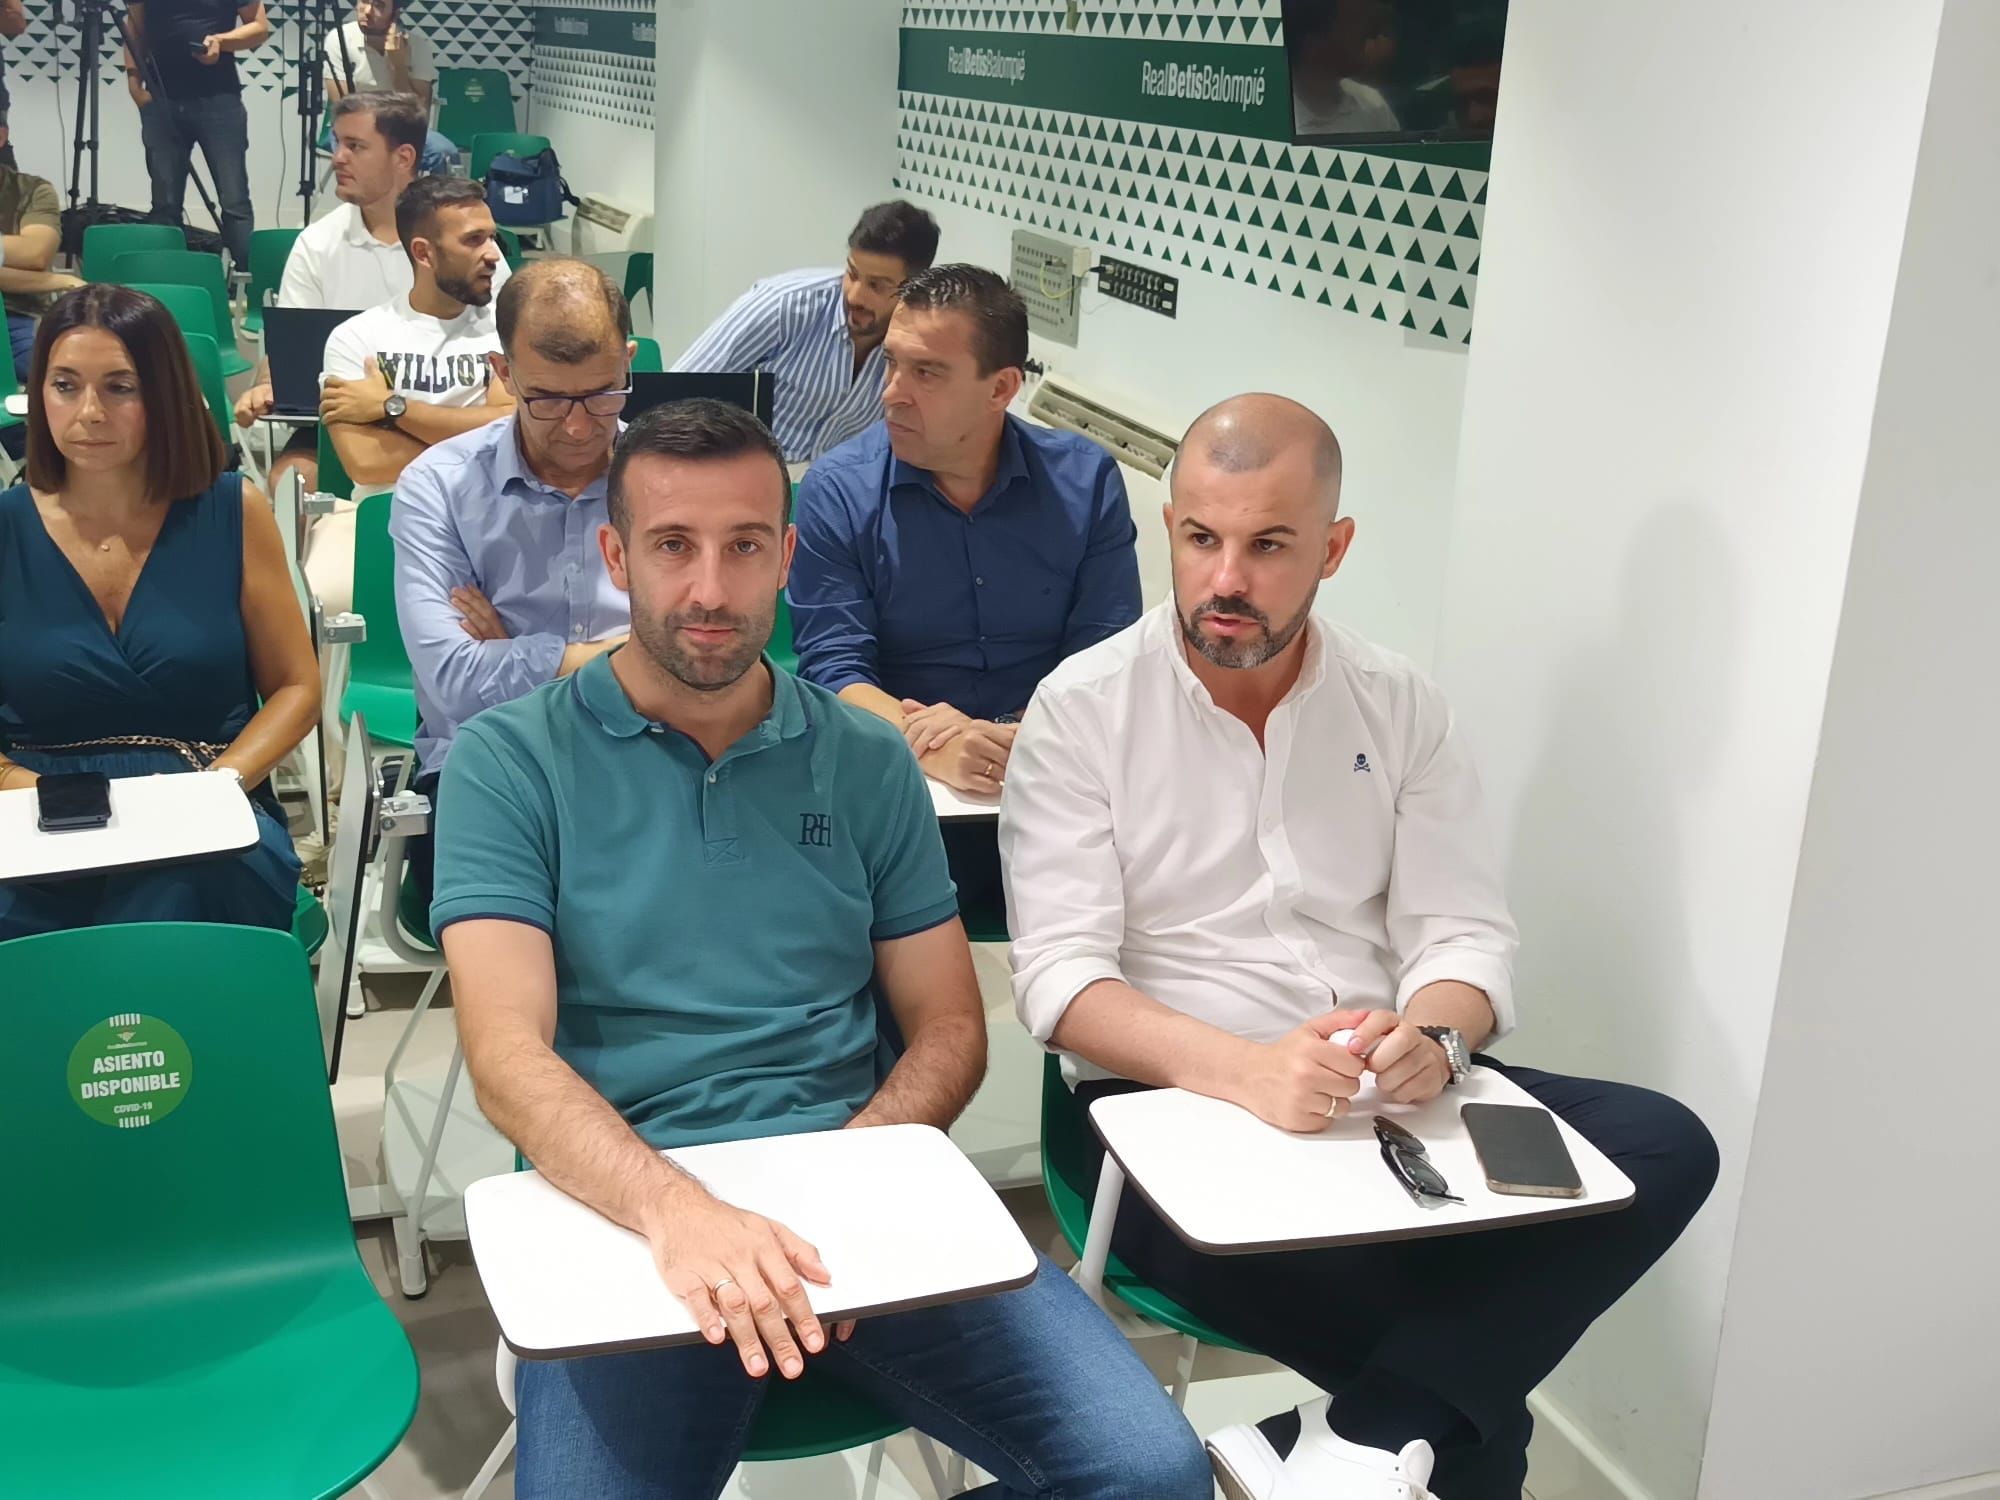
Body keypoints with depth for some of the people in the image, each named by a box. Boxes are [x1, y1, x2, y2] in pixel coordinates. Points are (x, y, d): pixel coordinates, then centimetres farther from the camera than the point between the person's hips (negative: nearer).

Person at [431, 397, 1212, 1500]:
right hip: (624, 1206, -2)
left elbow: (948, 1028, 12)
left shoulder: (868, 763, 12)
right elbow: (508, 1056, -9)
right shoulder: (510, 761, 2)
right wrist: (677, 1209, -27)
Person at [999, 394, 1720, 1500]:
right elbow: (1060, 973, -11)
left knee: (1665, 1147, -21)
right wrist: (1241, 1070, -29)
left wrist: (1432, 1039, -20)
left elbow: (1463, 934, 5)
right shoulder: (1084, 706, -2)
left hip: (1388, 1097, 5)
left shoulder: (1399, 706, 9)